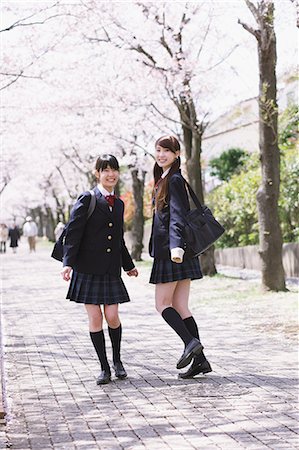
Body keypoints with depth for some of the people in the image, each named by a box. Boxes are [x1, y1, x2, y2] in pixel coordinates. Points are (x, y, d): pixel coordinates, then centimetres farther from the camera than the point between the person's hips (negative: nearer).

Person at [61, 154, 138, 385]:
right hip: (88, 268, -4)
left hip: (111, 270, 4)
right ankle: (104, 368, 10)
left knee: (112, 316, -2)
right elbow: (73, 232, -10)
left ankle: (117, 360, 20)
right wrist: (68, 263, -19)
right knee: (95, 318, -1)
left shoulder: (119, 204, 13)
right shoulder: (87, 199, -5)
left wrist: (129, 265, 31)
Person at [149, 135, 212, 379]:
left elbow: (177, 215, -21)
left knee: (163, 303, -5)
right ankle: (199, 360, 5)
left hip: (173, 252, -10)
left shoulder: (174, 180, -9)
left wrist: (176, 245, -32)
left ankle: (191, 342, -10)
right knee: (180, 307, 6)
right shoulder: (164, 180, 20)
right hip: (170, 250, 10)